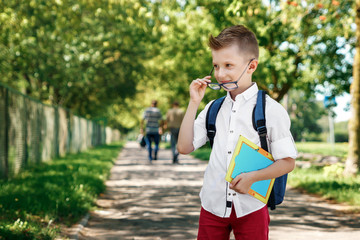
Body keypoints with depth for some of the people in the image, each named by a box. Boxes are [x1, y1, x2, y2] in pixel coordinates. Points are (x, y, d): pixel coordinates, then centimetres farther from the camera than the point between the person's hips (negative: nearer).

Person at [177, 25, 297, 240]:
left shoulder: (271, 110, -5)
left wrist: (253, 177, -18)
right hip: (213, 204, 3)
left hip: (250, 208, -3)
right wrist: (194, 103, 0)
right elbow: (185, 147, 4)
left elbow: (288, 162, -3)